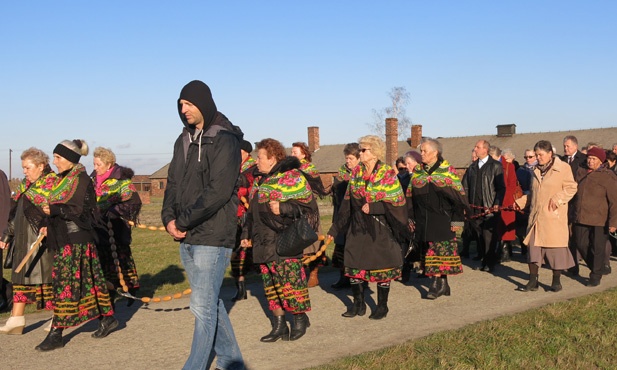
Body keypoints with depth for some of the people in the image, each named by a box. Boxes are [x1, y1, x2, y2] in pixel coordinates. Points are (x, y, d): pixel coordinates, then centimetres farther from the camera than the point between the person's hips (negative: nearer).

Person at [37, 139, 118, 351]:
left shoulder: (81, 180, -12)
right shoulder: (64, 180, 15)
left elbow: (80, 211, -18)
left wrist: (54, 210, -22)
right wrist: (49, 226, 7)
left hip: (75, 240, -9)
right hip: (64, 239, 9)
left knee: (65, 284, -7)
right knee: (88, 281, 13)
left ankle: (56, 333, -5)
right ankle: (107, 318, 23)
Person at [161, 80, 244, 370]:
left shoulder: (224, 140, -11)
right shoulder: (183, 141, 13)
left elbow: (217, 191, -19)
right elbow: (173, 183, 15)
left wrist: (184, 221, -16)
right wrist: (169, 217, -2)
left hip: (213, 236, -8)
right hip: (186, 238, 8)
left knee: (203, 306, -7)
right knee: (210, 302, 15)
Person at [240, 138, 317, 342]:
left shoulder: (292, 177, -8)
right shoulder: (260, 180, 18)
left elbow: (308, 205, -14)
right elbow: (253, 211, 26)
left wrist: (283, 208, -25)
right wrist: (247, 234, 23)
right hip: (263, 244, 8)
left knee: (290, 280, -6)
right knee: (270, 283, 10)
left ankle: (300, 318, 12)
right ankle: (279, 325, 18)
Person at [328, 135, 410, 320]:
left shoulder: (388, 175, -9)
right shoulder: (356, 173, 5)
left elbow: (397, 203, -13)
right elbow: (347, 202, 9)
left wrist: (373, 207, -22)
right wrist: (335, 229, 9)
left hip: (380, 227, -5)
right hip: (357, 227, 5)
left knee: (381, 267, 3)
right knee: (354, 265, 6)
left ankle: (382, 306, 17)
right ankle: (358, 304, 20)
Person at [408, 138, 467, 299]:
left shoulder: (447, 171, -3)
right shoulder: (417, 172, 10)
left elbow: (458, 197, -5)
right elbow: (410, 197, 13)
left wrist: (457, 220, -9)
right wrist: (411, 218, 8)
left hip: (442, 219, -4)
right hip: (423, 221, 4)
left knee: (439, 251, -7)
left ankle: (436, 284, -4)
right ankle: (443, 285, 12)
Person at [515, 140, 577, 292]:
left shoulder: (563, 168, -3)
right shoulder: (536, 170, 16)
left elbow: (571, 188, -6)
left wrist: (557, 199, -18)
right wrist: (520, 202, 10)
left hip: (554, 216, -5)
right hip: (536, 216, 5)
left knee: (556, 247, 0)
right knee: (533, 247, 3)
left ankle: (556, 281, 13)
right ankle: (532, 282, 8)